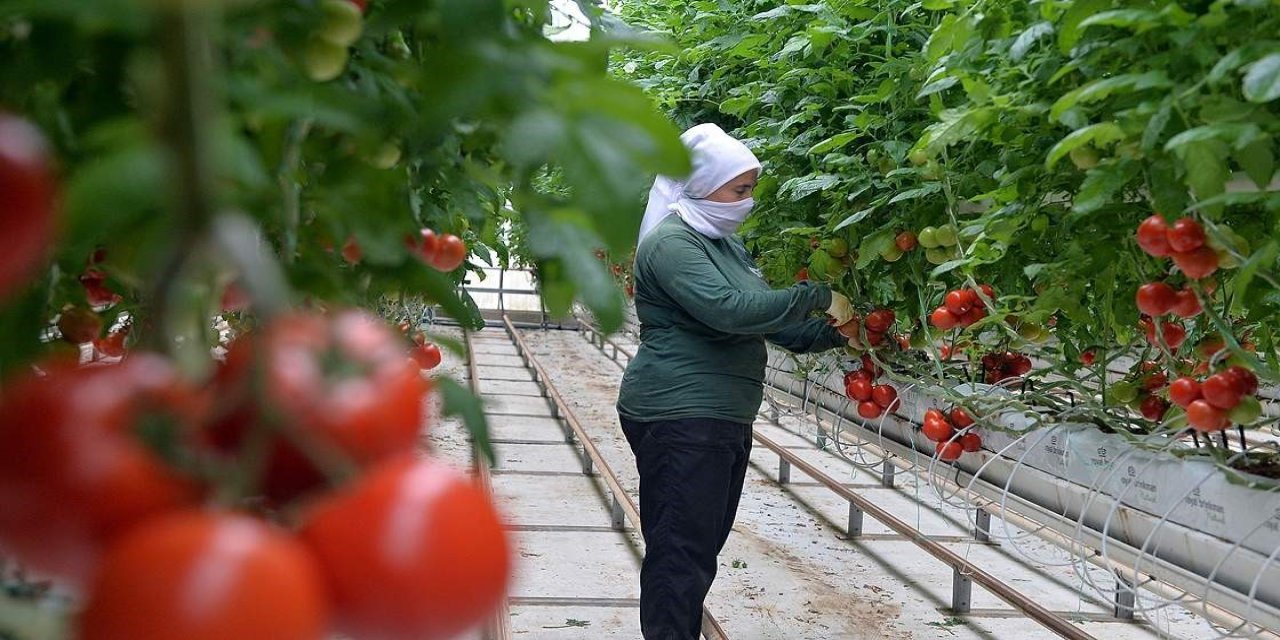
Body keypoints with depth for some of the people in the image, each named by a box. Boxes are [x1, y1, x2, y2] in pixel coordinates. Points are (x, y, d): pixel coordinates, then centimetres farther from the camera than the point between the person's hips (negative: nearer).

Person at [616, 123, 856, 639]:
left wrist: (830, 334, 5)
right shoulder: (671, 244, -14)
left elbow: (763, 318, 19)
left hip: (724, 418, 10)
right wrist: (817, 298, -19)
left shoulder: (725, 244, 17)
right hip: (679, 419, -10)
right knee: (681, 552, -9)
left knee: (703, 545, 15)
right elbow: (729, 309, -26)